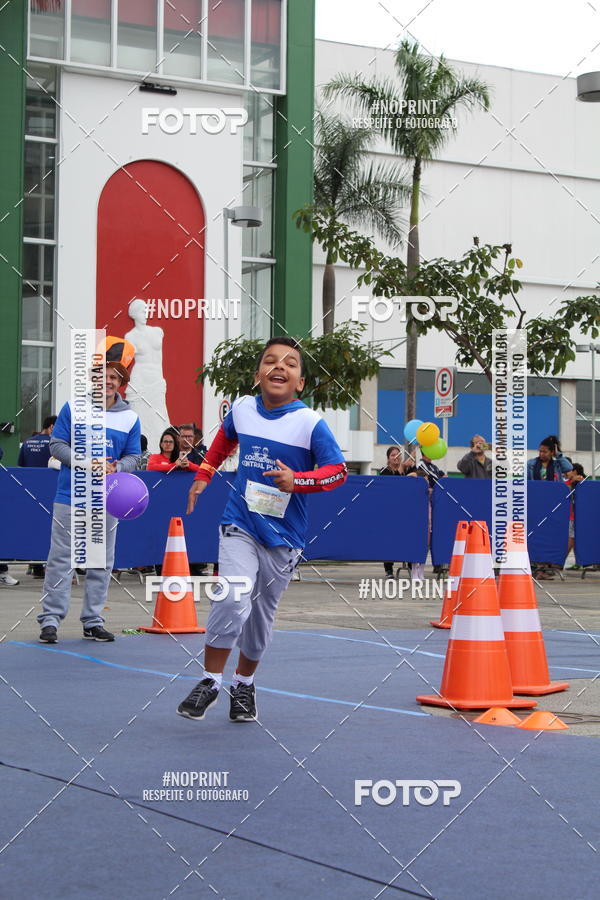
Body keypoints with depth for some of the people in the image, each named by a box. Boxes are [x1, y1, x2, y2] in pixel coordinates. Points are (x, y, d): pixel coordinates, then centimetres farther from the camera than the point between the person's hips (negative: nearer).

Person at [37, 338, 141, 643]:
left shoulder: (130, 418, 5)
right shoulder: (74, 408, -1)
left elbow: (133, 456, 7)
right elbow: (57, 444, -2)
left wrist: (114, 467, -15)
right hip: (70, 496, -3)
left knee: (102, 563, 8)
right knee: (61, 559, -2)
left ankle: (93, 621, 17)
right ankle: (50, 619, 2)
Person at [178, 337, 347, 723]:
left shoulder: (311, 423, -12)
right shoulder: (241, 408, 0)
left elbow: (339, 470, -9)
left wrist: (297, 480, -24)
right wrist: (204, 476, 22)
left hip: (284, 535, 0)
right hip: (240, 525, 1)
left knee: (262, 613, 10)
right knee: (233, 599, -19)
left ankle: (244, 684, 32)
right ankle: (210, 681, -4)